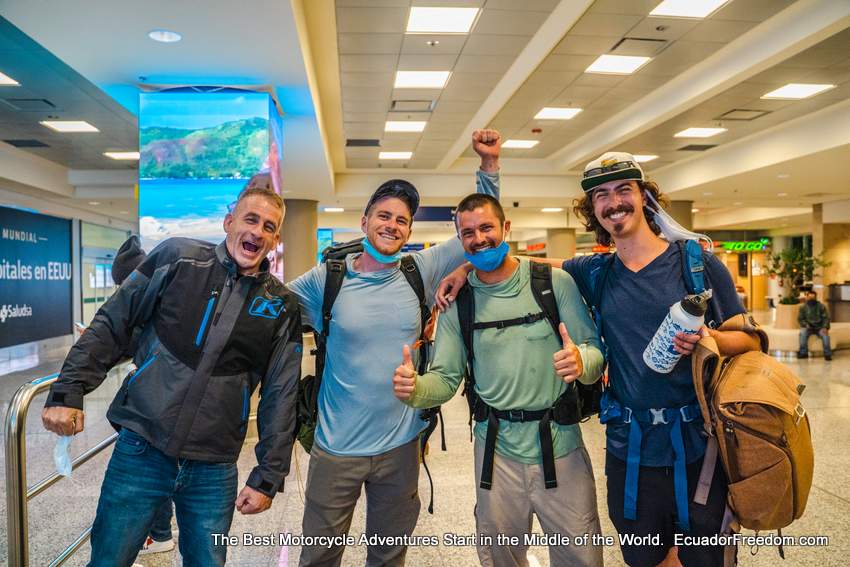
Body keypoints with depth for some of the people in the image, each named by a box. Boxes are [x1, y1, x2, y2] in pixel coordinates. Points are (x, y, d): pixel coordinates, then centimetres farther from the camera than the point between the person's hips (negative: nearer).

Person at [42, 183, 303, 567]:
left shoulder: (282, 307, -1)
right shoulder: (177, 258, -3)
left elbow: (280, 398, 2)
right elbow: (111, 326, 2)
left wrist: (267, 477, 2)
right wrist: (68, 392, -5)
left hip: (214, 470, 1)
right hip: (140, 449, -1)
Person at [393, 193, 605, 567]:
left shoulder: (555, 282, -5)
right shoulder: (458, 301, 2)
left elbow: (595, 351, -4)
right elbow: (446, 378, 2)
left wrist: (581, 361, -26)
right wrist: (414, 389, -19)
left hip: (560, 445, -1)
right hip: (496, 450, 2)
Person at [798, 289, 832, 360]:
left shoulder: (821, 306, 4)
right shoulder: (803, 307, 4)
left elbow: (826, 318, -1)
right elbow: (800, 319, 4)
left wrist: (825, 327, -19)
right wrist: (806, 325, -16)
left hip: (819, 327, 0)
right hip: (808, 327, 0)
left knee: (825, 334, -32)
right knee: (802, 333, -32)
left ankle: (827, 354, -23)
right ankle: (803, 353, -24)